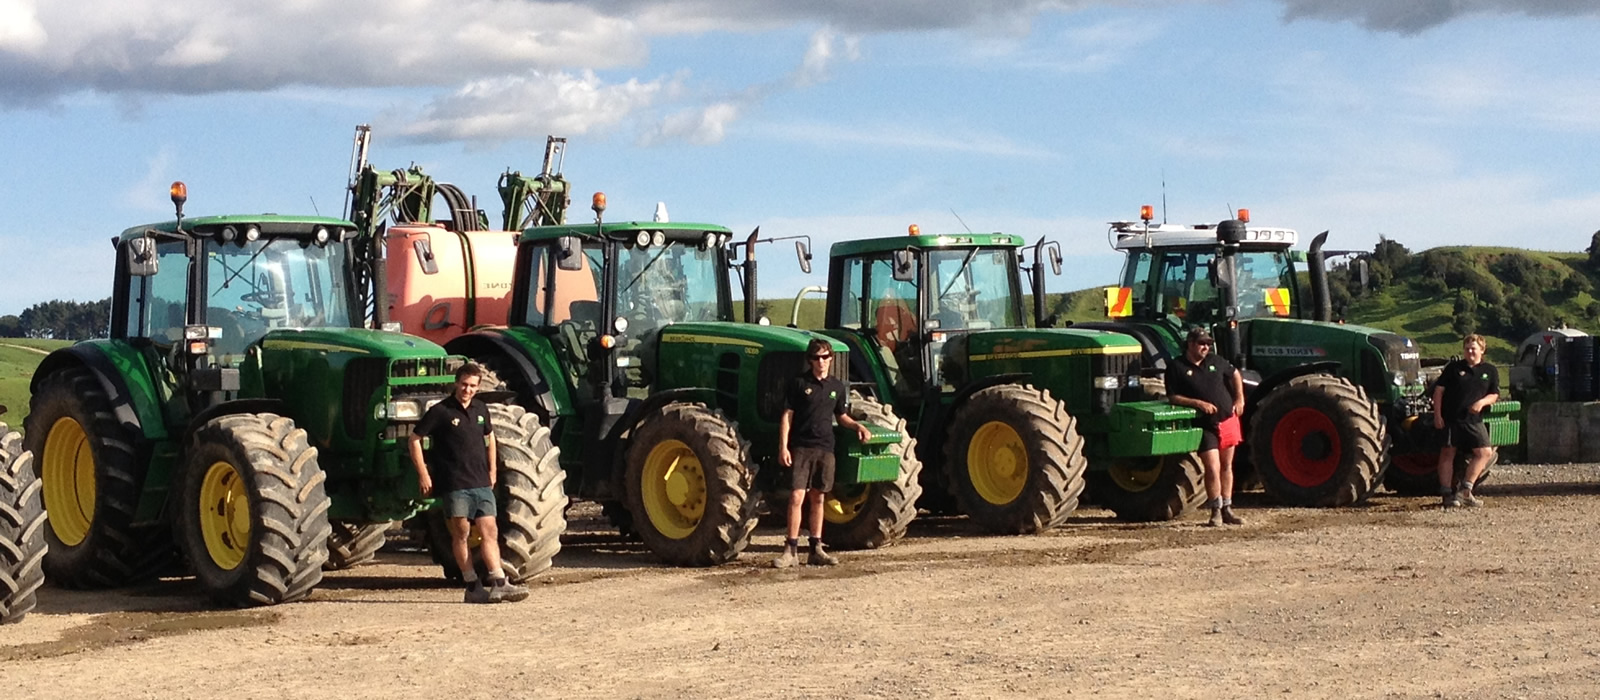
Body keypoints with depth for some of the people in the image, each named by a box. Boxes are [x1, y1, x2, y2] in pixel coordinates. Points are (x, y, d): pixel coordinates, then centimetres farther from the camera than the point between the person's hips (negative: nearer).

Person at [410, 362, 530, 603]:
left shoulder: (480, 409, 11)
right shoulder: (440, 411, -6)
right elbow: (415, 439, -3)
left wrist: (492, 471, 20)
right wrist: (423, 474, -7)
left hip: (482, 484, 5)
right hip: (454, 484, -5)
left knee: (490, 532, -1)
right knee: (461, 534, 0)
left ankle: (499, 583, -4)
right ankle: (473, 587, 2)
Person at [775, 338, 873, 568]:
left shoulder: (837, 387, 11)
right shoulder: (799, 383, -1)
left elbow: (841, 416, 23)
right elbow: (787, 416, -2)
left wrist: (857, 425, 3)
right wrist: (783, 447, -10)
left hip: (825, 448, 4)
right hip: (801, 447, -4)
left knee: (817, 499, 10)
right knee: (797, 497, -11)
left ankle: (816, 549, 15)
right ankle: (791, 550, -8)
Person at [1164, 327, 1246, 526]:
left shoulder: (1215, 361, 8)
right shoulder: (1176, 367, -6)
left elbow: (1235, 374, 24)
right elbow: (1173, 397, -9)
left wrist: (1240, 400, 12)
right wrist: (1198, 403, -21)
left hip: (1228, 420, 5)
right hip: (1205, 425, -5)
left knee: (1226, 466, 11)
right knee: (1213, 468, -13)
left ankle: (1227, 509, 19)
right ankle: (1216, 511, 1)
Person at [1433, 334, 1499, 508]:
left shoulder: (1490, 371, 10)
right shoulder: (1454, 367, 5)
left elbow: (1494, 395, 12)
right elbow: (1439, 390, 4)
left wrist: (1482, 402, -11)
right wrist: (1437, 414, -4)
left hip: (1474, 420, 2)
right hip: (1451, 418, -2)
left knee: (1485, 452, -8)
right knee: (1447, 453, -1)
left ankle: (1465, 490, -1)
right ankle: (1446, 494, 5)